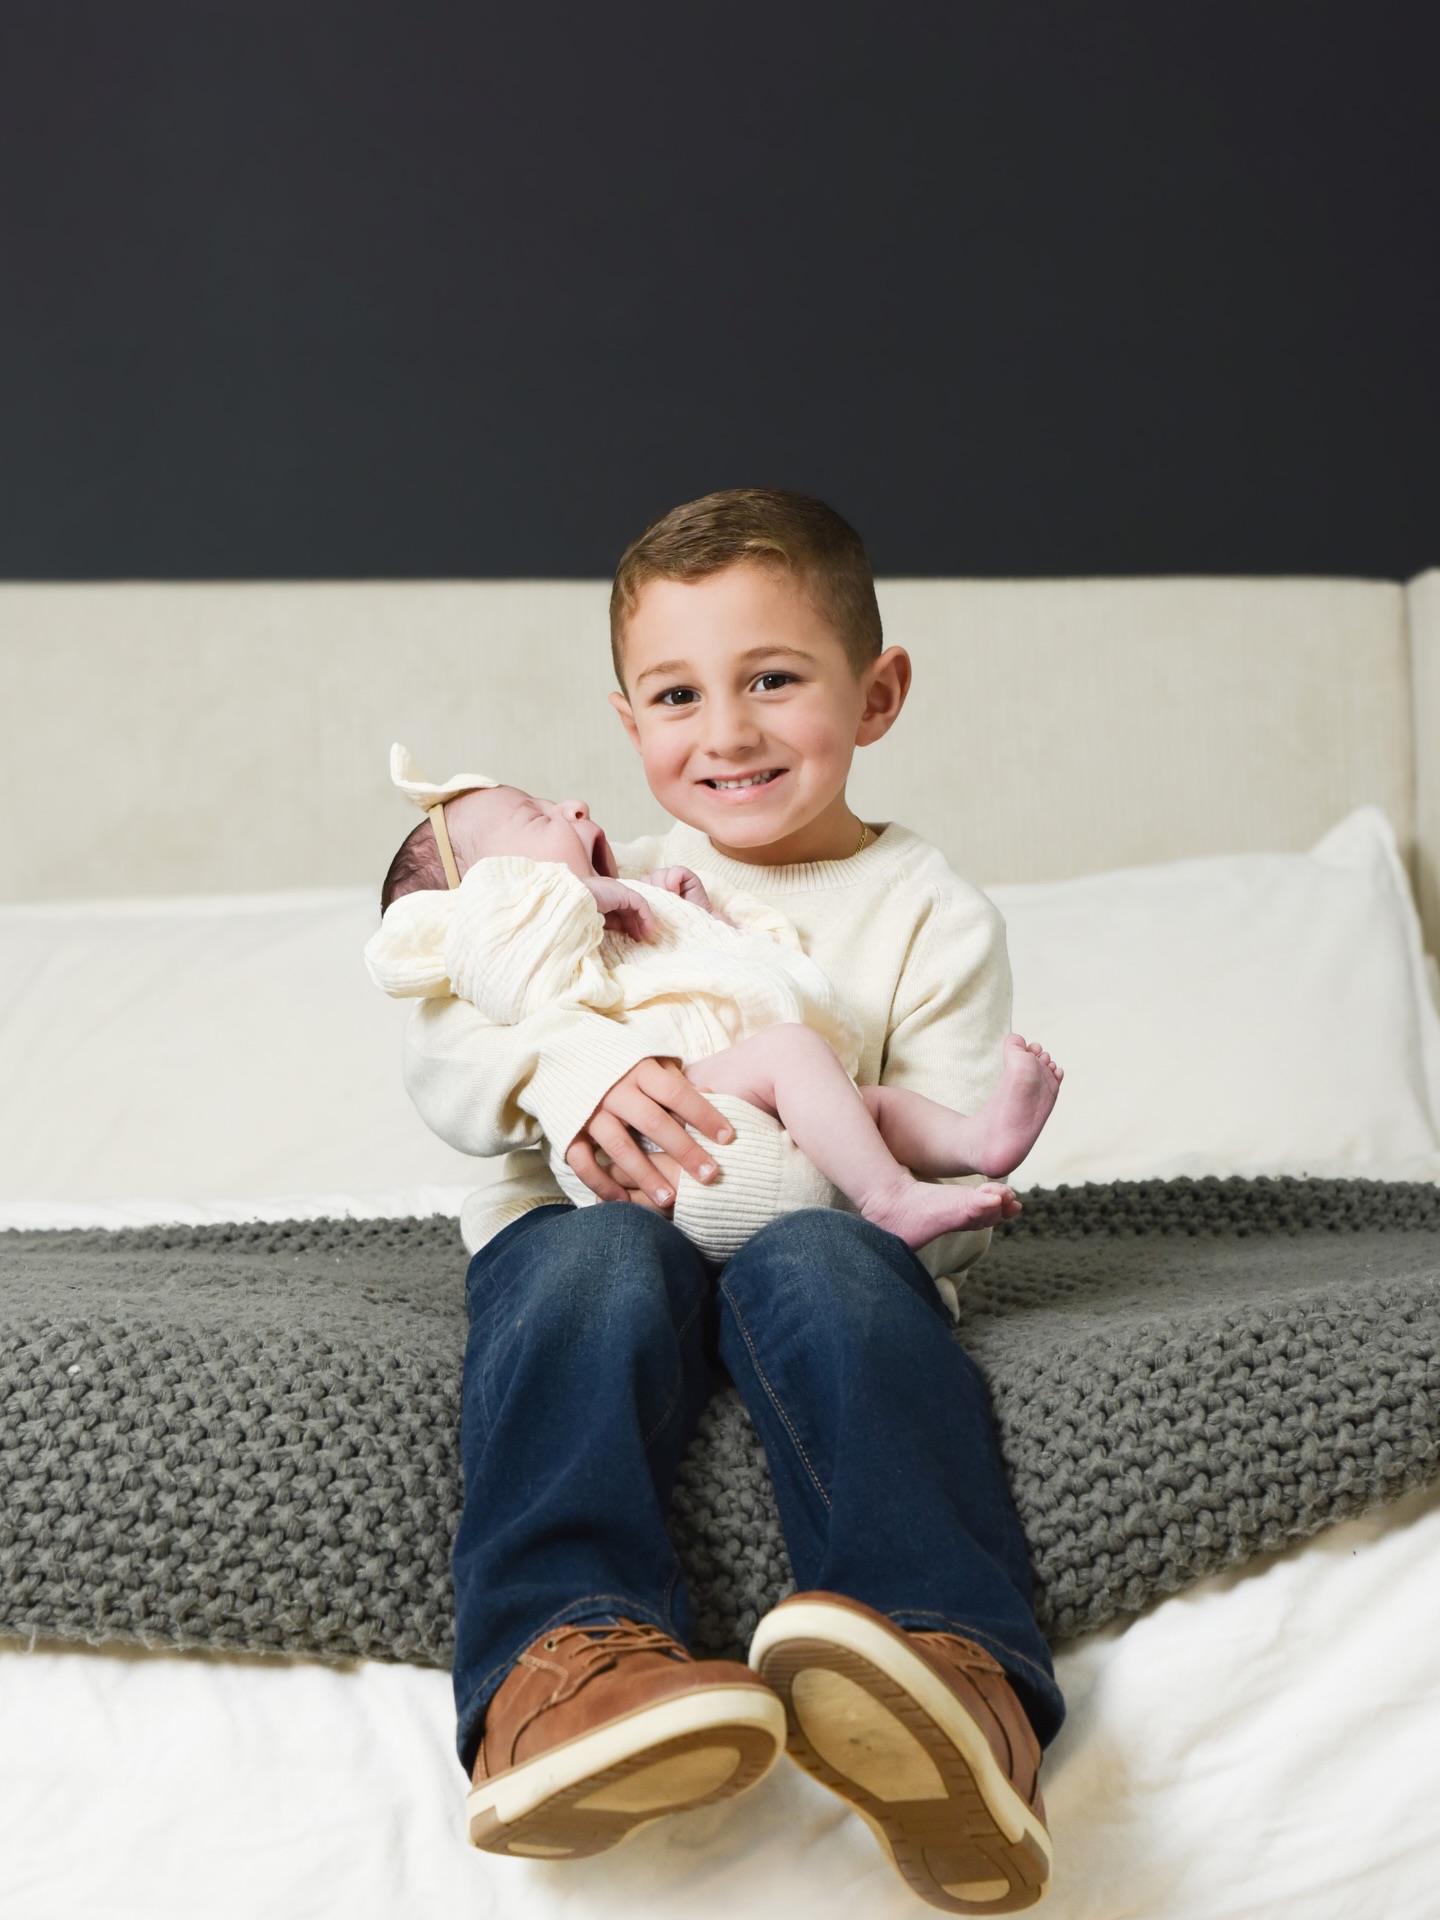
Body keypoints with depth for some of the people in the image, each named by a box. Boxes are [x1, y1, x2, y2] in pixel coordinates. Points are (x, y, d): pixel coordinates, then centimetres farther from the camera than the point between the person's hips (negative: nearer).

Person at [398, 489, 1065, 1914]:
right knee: (600, 1261, -34)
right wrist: (569, 1062, -20)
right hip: (590, 1222, 1)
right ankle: (564, 1661, -54)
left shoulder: (932, 918, 6)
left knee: (825, 1263, -36)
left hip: (816, 1233, -1)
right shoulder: (602, 880, 14)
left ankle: (953, 1672, -56)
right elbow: (435, 1056, 3)